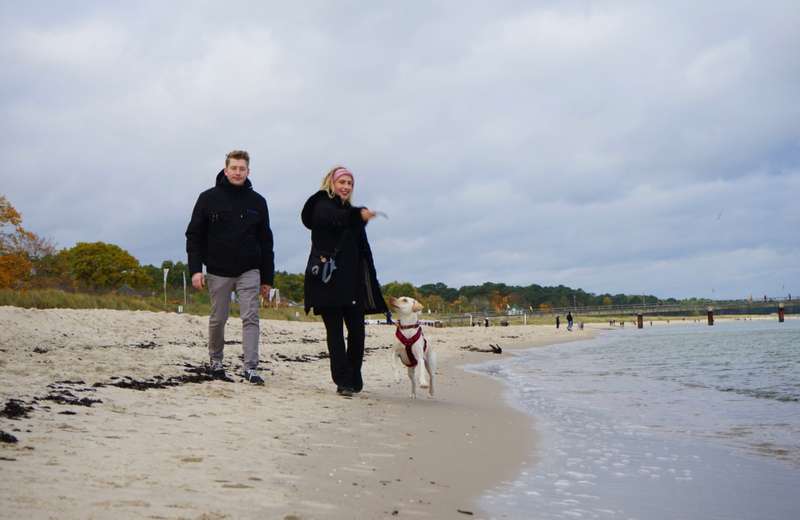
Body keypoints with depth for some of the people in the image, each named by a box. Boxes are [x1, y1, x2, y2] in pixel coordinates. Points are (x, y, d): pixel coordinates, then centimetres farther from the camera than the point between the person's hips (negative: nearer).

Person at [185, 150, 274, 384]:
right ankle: (215, 360, 28)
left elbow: (266, 242, 9)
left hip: (249, 271, 1)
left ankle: (250, 367, -10)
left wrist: (267, 278, 6)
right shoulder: (209, 198, 0)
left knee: (250, 318, -9)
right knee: (218, 319, 8)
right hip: (218, 271, 0)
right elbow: (194, 235, 1)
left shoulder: (257, 202, 5)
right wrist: (195, 269, -9)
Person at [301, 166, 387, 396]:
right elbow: (332, 218, -23)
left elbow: (362, 249, 23)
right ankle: (343, 381, -6)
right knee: (335, 330, -5)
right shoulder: (322, 204, 3)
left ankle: (354, 379, 11)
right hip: (328, 279, -5)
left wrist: (370, 280, 15)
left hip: (351, 280, 6)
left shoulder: (351, 212, 22)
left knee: (356, 330, 0)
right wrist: (358, 215, -41)